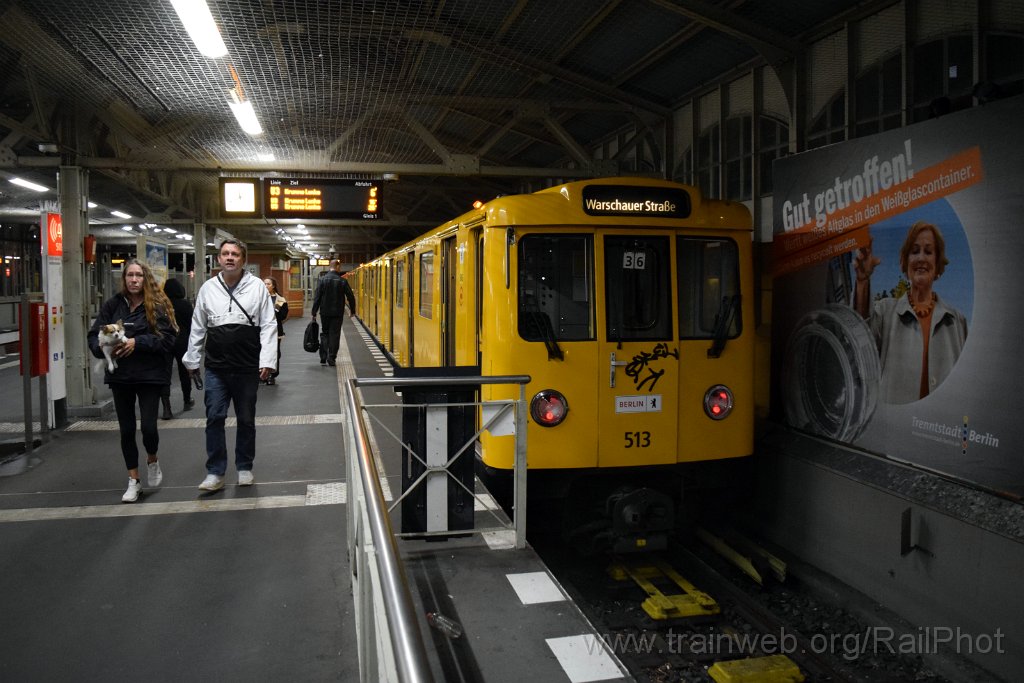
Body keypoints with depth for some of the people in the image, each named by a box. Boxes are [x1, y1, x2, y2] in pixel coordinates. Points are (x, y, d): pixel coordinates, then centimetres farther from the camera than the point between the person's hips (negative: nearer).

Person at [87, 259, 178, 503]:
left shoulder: (157, 305, -4)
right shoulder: (112, 304, 2)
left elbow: (167, 339, -12)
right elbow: (93, 335, 1)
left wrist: (136, 342, -22)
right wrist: (104, 347, -19)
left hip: (150, 374, -3)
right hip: (120, 375, 3)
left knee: (148, 426, -8)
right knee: (126, 429, 9)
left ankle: (152, 461, 25)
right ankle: (133, 481, 22)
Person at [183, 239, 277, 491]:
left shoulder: (257, 286, -3)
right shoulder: (208, 288, 4)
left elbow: (268, 325, -5)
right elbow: (198, 328, 10)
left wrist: (267, 361, -11)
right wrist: (192, 360, 10)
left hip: (247, 367, -1)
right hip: (216, 367, 2)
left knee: (246, 420, 11)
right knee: (214, 418, 0)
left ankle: (245, 468, 24)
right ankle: (215, 473, 9)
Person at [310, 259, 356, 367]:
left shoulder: (323, 280, -3)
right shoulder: (343, 281, -5)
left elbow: (317, 297, -5)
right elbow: (351, 297, -2)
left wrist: (314, 312, 0)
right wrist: (352, 310, 11)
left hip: (325, 312, 2)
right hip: (338, 312, -1)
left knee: (325, 334, 15)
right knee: (335, 335, 4)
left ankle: (323, 357, 14)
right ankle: (331, 358, 0)